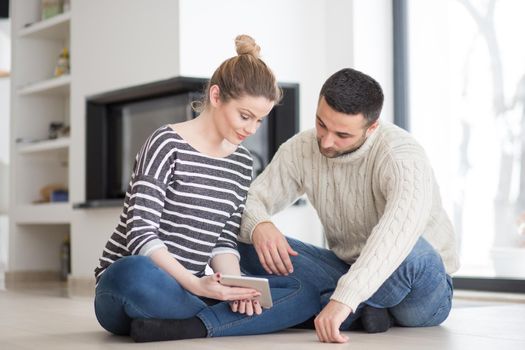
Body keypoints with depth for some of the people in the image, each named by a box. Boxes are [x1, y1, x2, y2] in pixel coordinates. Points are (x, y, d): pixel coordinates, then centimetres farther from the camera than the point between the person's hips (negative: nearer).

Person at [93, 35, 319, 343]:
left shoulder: (242, 162, 11)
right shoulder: (168, 144, -9)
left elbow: (224, 241, 8)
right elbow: (141, 232, -17)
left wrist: (235, 287, -13)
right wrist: (195, 284, -30)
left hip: (187, 292, 7)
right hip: (127, 282, -6)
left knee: (305, 294, -12)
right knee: (136, 274, -43)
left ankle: (188, 327, -25)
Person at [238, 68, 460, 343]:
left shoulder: (401, 155, -26)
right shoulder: (301, 149, -8)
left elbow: (400, 231, -44)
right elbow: (250, 200, -5)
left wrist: (343, 299, -55)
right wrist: (258, 225, -31)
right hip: (350, 273, 6)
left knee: (411, 253, -42)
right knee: (248, 245, -12)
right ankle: (362, 310, -19)